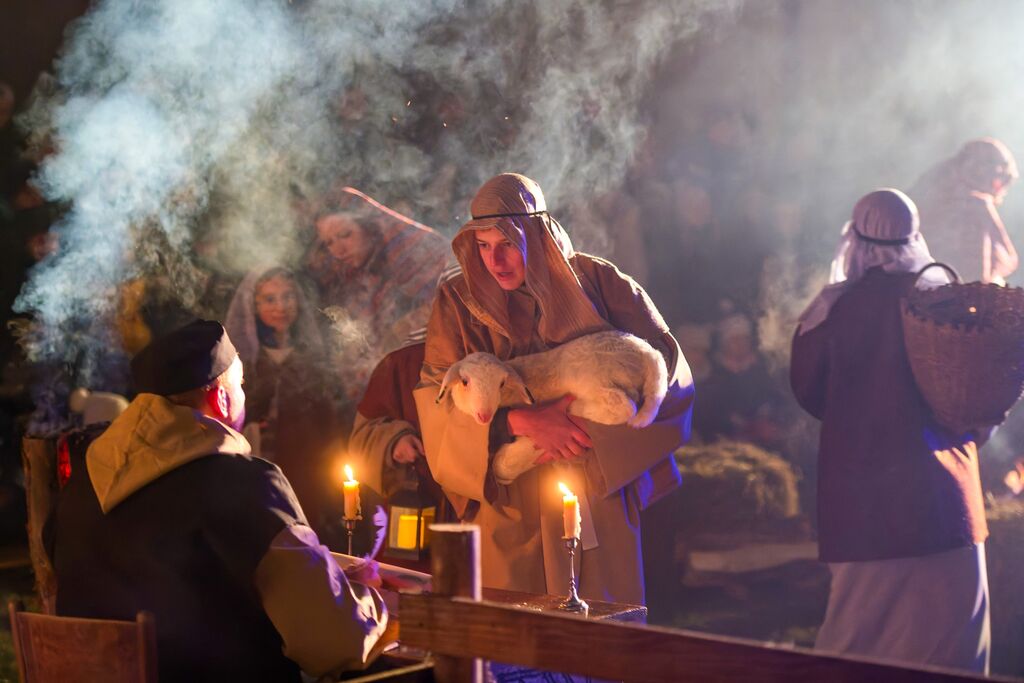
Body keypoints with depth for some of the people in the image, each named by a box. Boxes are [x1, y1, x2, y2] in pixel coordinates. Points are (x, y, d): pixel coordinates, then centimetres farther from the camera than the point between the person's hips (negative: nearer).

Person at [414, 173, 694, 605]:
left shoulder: (596, 283, 0)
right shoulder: (458, 302, 3)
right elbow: (437, 403, -6)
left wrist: (584, 420, -15)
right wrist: (518, 421, -20)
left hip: (597, 499, 0)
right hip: (505, 513, 0)